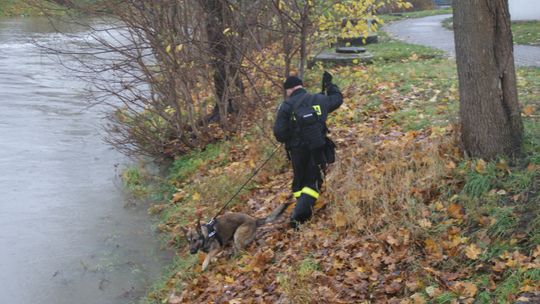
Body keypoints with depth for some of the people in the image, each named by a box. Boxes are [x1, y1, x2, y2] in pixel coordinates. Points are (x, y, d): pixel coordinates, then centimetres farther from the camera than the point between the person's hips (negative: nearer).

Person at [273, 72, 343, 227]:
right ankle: (299, 214, -16)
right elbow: (338, 98, 24)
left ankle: (303, 212, 23)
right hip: (317, 149, 1)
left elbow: (279, 132, -10)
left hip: (297, 150, 0)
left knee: (300, 181, 20)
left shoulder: (286, 106, -5)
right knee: (313, 183, 3)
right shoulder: (319, 100, 5)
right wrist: (329, 84, 38)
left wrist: (287, 141, 11)